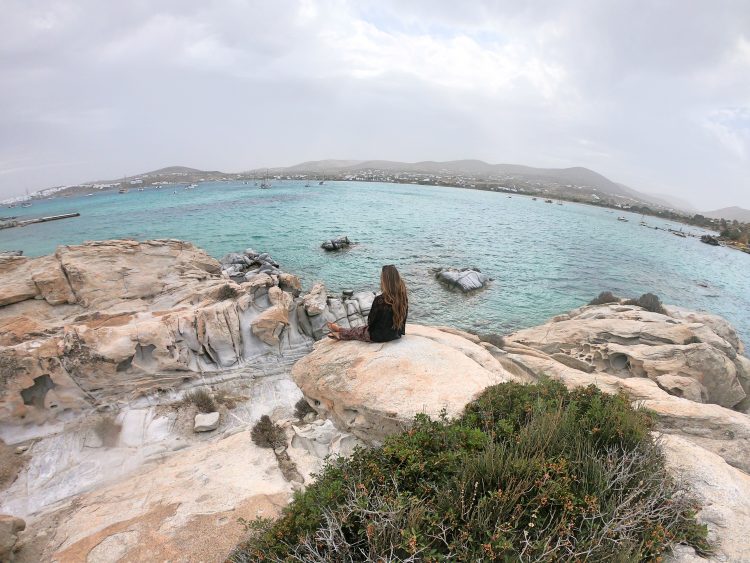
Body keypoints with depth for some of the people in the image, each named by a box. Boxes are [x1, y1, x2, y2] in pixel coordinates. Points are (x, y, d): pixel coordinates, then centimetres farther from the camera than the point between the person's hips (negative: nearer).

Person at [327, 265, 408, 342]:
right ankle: (341, 333, 49)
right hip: (396, 334, 6)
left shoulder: (379, 300, -28)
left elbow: (371, 320, -13)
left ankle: (339, 332, 50)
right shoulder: (404, 297, -12)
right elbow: (403, 318, 1)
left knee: (355, 331, 23)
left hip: (379, 336, -6)